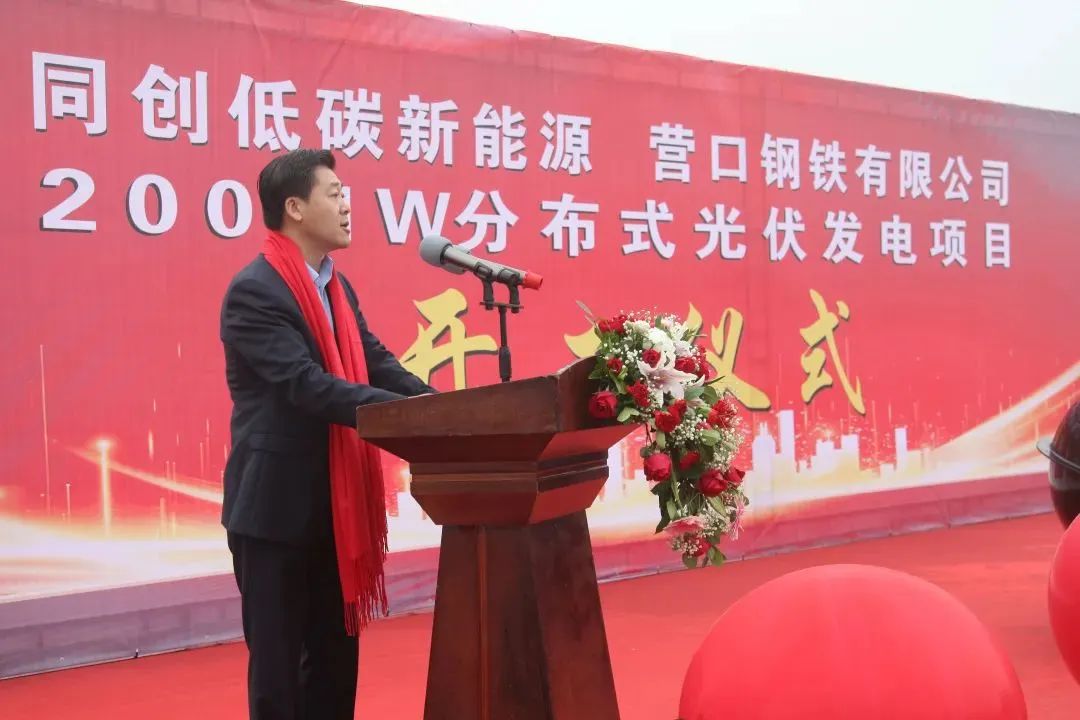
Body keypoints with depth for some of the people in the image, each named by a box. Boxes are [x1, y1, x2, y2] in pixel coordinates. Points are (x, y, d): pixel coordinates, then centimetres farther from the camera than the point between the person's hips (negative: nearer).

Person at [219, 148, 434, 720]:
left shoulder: (339, 288, 11)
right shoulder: (254, 292, -17)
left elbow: (378, 364, 5)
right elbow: (307, 385, -26)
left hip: (336, 503, 8)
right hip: (276, 504, -8)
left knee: (337, 649, 16)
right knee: (278, 656, 4)